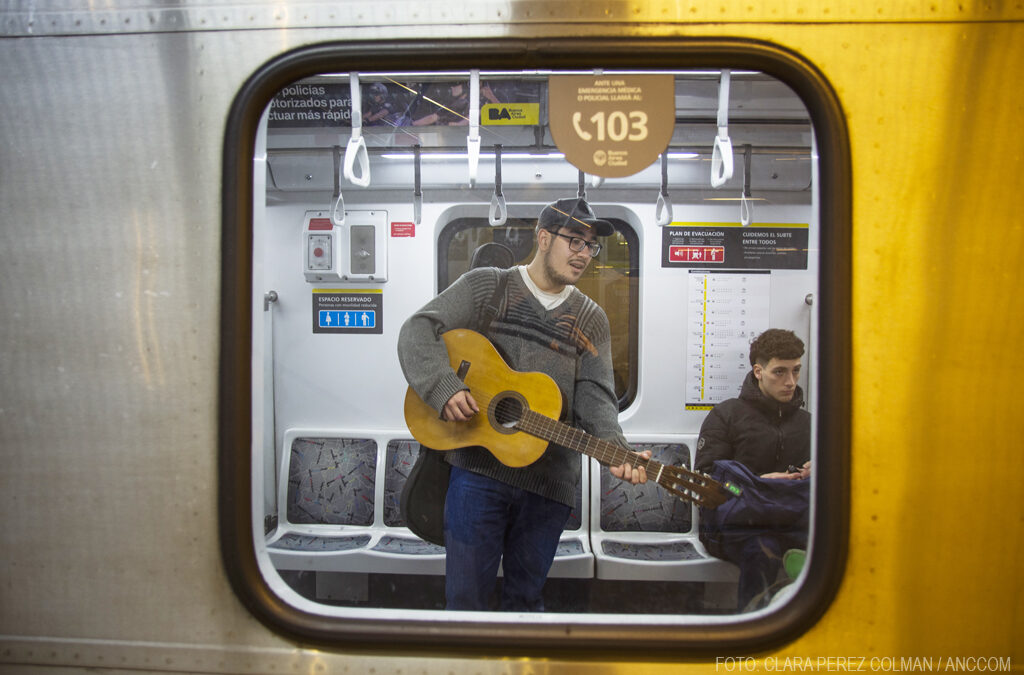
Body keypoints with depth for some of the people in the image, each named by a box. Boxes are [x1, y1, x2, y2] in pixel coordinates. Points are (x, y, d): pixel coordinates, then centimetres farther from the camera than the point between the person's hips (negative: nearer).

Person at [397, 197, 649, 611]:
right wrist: (444, 388, -21)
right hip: (479, 466, -2)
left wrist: (615, 450, -19)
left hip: (550, 482, 3)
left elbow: (596, 395, 1)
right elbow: (418, 331, -3)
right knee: (465, 596, 4)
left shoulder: (591, 321, 11)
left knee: (526, 597, 15)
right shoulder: (486, 286, 3)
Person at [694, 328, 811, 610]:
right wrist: (757, 483, -16)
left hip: (791, 524, 3)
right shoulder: (727, 415, 10)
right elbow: (704, 478, -1)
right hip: (734, 522, -3)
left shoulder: (806, 422, 25)